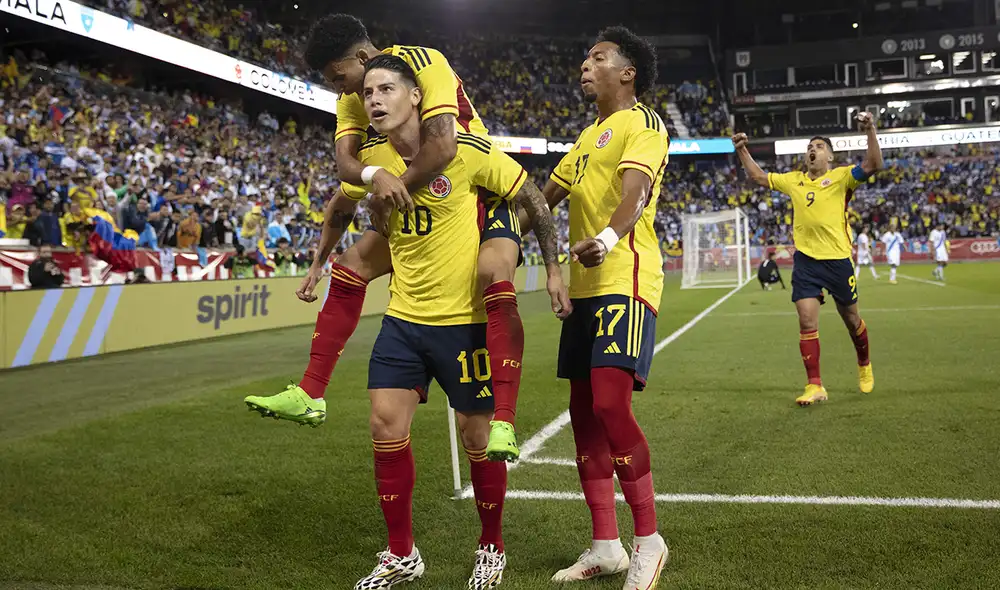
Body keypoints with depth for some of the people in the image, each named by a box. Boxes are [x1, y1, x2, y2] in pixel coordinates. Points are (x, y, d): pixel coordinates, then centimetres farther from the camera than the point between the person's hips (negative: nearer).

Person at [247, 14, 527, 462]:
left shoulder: (424, 63, -22)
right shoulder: (352, 97, 1)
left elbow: (443, 146, -35)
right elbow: (344, 160, -15)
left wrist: (395, 189, -24)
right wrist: (376, 176, -38)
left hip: (481, 193, -7)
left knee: (494, 278, -33)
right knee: (351, 265, 0)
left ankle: (503, 423, -35)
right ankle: (310, 394, 6)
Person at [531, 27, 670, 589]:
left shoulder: (642, 122, -2)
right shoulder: (589, 136, 25)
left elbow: (635, 192, -21)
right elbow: (546, 195, 33)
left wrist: (608, 238, -39)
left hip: (625, 280, -9)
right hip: (584, 287, 9)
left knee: (610, 405, -19)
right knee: (584, 412, 7)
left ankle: (649, 539, -4)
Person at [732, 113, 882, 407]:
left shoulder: (841, 176, -3)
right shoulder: (794, 180, 10)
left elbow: (873, 165, -19)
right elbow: (759, 176, 22)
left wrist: (870, 132, -30)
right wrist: (742, 151, 15)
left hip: (838, 260, -3)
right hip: (805, 260, 3)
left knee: (851, 319, 13)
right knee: (807, 321, -7)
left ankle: (864, 365, 40)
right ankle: (815, 386, -1)